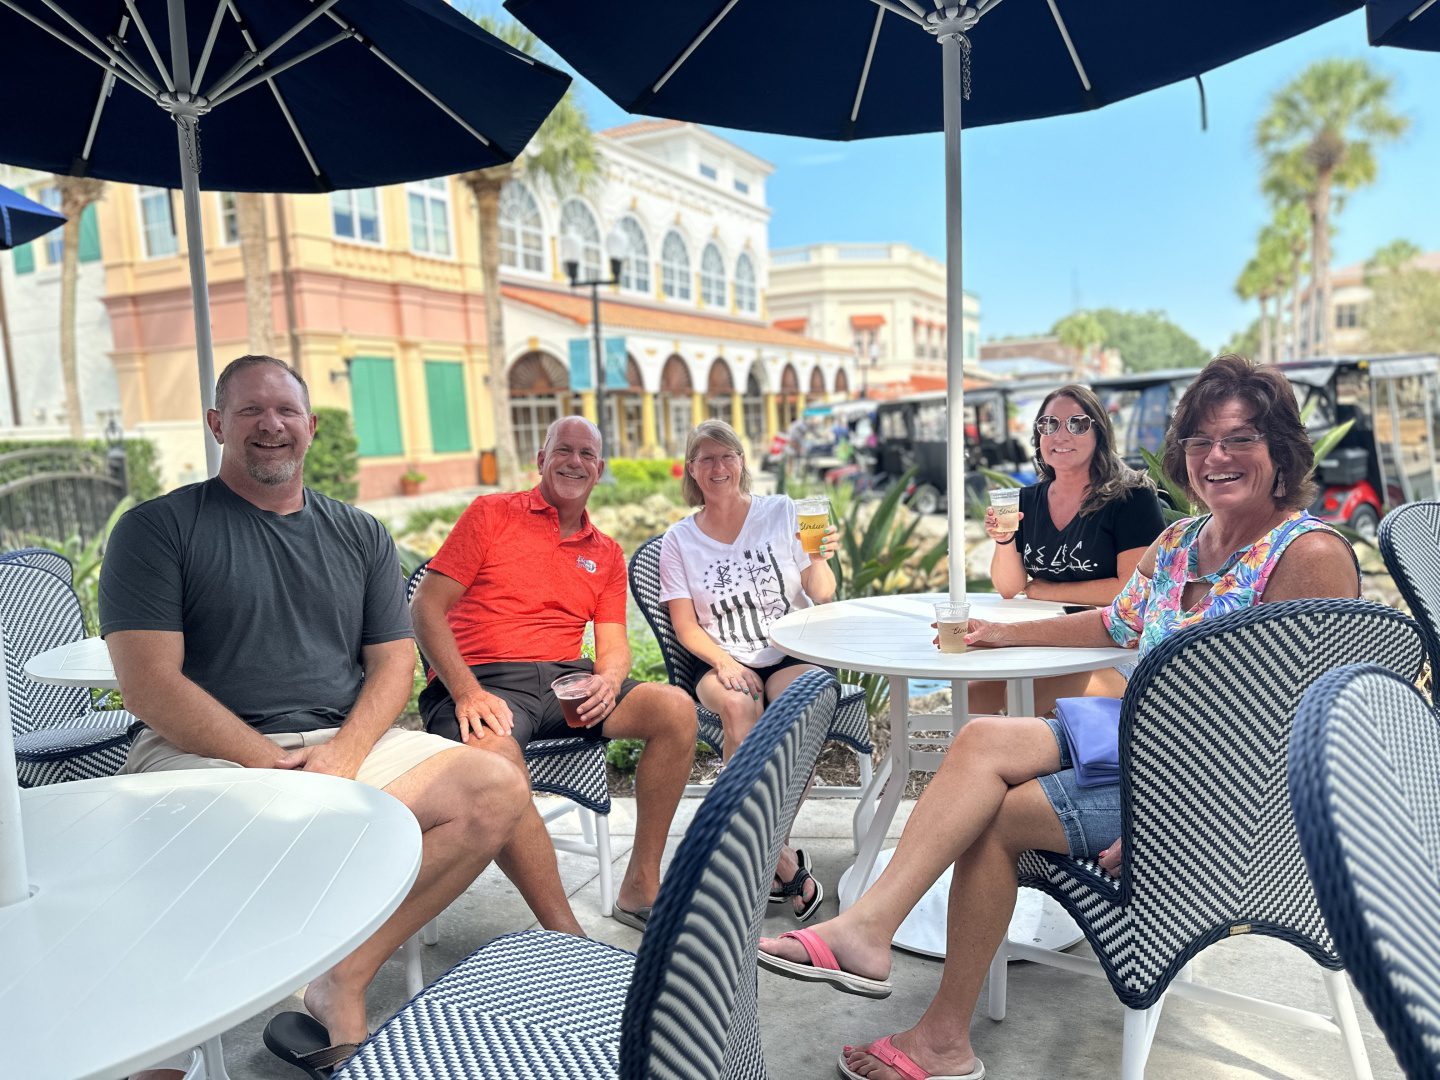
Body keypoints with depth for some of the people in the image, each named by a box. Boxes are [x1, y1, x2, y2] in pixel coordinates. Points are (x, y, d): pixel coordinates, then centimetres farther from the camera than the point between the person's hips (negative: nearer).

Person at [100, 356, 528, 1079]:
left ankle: (344, 979, -10)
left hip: (347, 742, 4)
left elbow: (394, 662, 9)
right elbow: (149, 685, -6)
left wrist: (342, 753, -10)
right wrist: (273, 765, -15)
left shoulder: (360, 535, 16)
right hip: (205, 754, -3)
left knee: (497, 789, -17)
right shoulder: (158, 528, 4)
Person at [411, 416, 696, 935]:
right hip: (481, 681, -4)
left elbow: (613, 644, 13)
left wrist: (609, 680, -13)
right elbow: (427, 608, -1)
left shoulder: (607, 554, 20)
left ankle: (640, 887, -7)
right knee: (494, 756, -38)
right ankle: (569, 938, -29)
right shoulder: (491, 514, 6)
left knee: (676, 708, -18)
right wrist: (467, 692, -16)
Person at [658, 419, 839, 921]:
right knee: (738, 704, -34)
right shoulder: (679, 540, 6)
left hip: (794, 657, 0)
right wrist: (723, 660, -16)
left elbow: (822, 597, 2)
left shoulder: (781, 512, 4)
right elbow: (685, 626, 3)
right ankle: (785, 863, -25)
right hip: (724, 665, 0)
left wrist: (820, 560, -20)